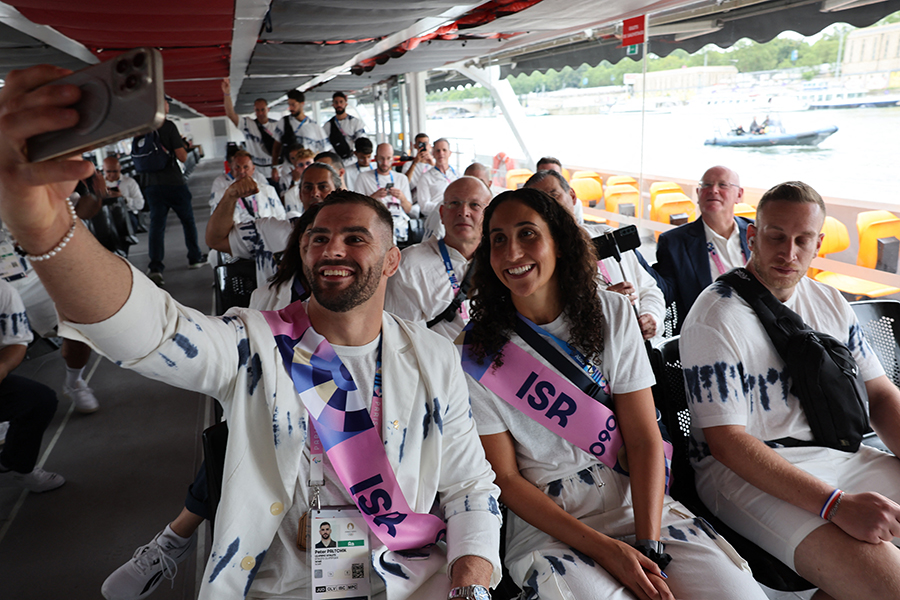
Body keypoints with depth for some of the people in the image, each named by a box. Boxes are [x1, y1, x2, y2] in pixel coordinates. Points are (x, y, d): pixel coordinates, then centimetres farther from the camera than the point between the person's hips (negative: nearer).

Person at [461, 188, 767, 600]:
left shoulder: (612, 315, 0)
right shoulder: (476, 354, -7)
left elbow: (644, 439, -3)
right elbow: (505, 478, -5)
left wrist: (648, 544, -14)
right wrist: (603, 548, -13)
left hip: (636, 504, 3)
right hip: (546, 525, -2)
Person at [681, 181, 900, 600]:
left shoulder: (830, 303, 9)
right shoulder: (715, 318, -14)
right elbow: (726, 441, -18)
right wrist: (836, 504, -26)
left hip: (833, 455, 8)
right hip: (741, 468, -8)